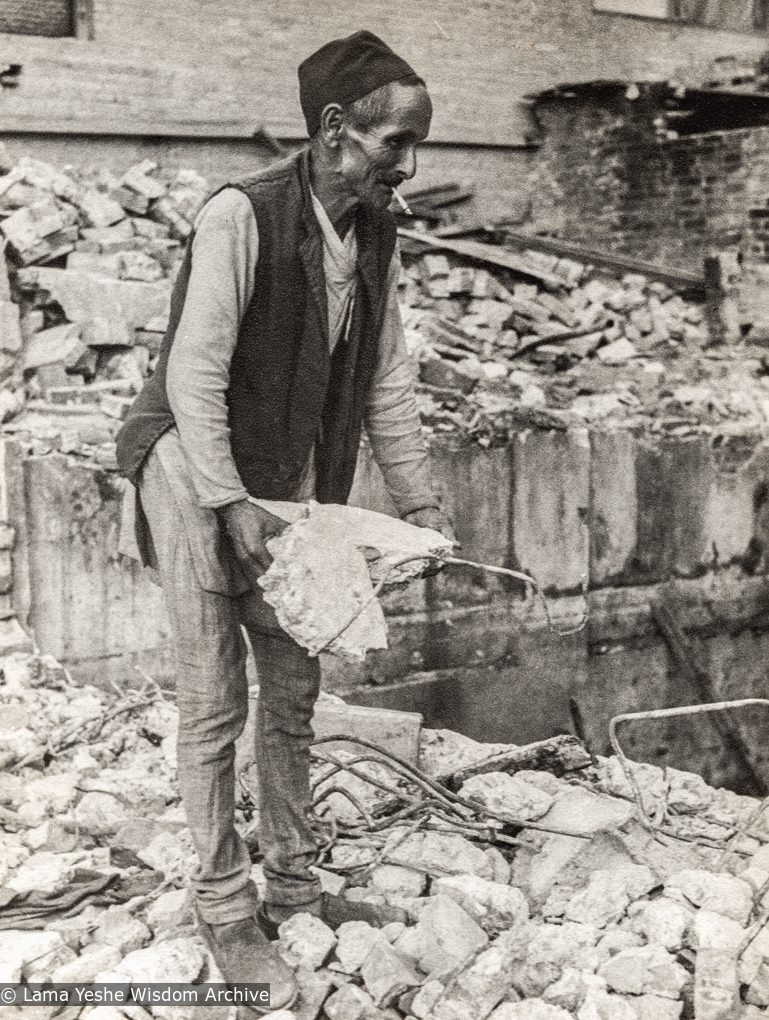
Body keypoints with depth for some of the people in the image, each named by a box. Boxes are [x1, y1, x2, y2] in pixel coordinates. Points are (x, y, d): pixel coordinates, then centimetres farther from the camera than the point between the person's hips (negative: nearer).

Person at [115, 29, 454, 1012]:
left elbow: (386, 379, 6)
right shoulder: (241, 215, -22)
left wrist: (419, 500, 4)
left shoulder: (376, 233, 0)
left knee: (294, 689, 12)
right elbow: (194, 375, -22)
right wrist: (234, 507, -23)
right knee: (214, 701, -1)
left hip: (291, 480, 7)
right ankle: (225, 911, 13)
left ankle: (292, 884, 27)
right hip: (197, 473, -7)